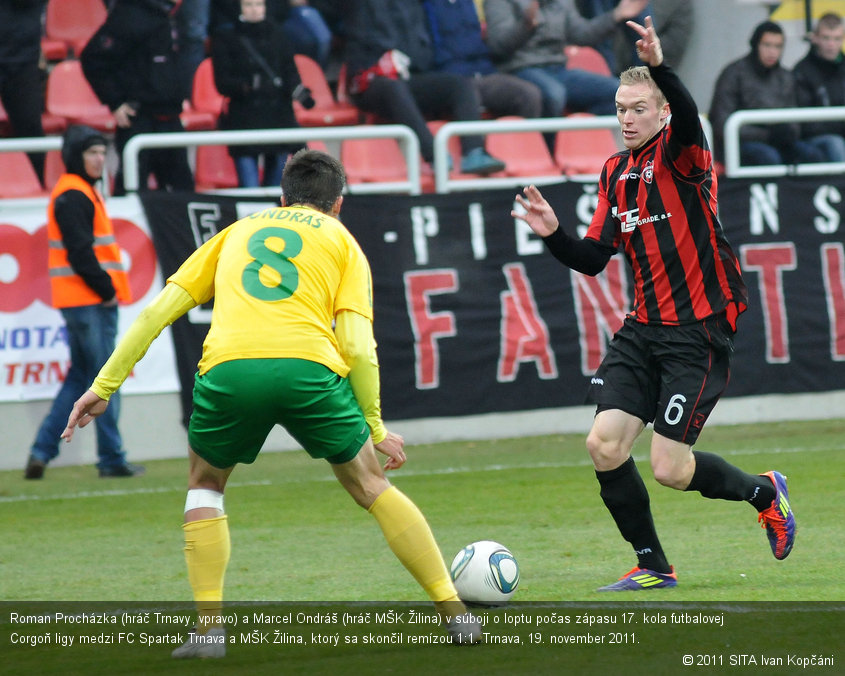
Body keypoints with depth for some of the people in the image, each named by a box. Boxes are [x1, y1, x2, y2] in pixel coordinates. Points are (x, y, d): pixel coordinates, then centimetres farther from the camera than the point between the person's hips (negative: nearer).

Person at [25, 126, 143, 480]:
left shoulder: (84, 192, 19)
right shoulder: (73, 195, -13)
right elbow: (79, 252, -19)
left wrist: (108, 288, 11)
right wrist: (106, 290, -14)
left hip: (91, 301, 10)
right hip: (88, 302, -10)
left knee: (79, 377, 13)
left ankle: (42, 450, 9)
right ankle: (111, 458, 0)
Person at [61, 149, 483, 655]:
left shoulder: (238, 232, 30)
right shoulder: (340, 240, 23)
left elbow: (159, 311, 21)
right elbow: (357, 344, 9)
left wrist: (105, 386, 22)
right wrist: (375, 427, 17)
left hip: (229, 369, 1)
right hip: (308, 367, -1)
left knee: (205, 484, 27)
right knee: (370, 484, 19)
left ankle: (209, 627, 13)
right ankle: (455, 613, 17)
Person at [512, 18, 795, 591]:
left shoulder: (681, 156, -9)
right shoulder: (616, 174, 11)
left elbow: (688, 120, -34)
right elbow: (594, 259, 14)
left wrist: (661, 68, -52)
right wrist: (554, 235, -6)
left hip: (699, 330, -7)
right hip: (643, 329, 7)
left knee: (670, 469, -9)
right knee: (604, 445, -6)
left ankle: (764, 492, 21)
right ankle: (653, 567, 10)